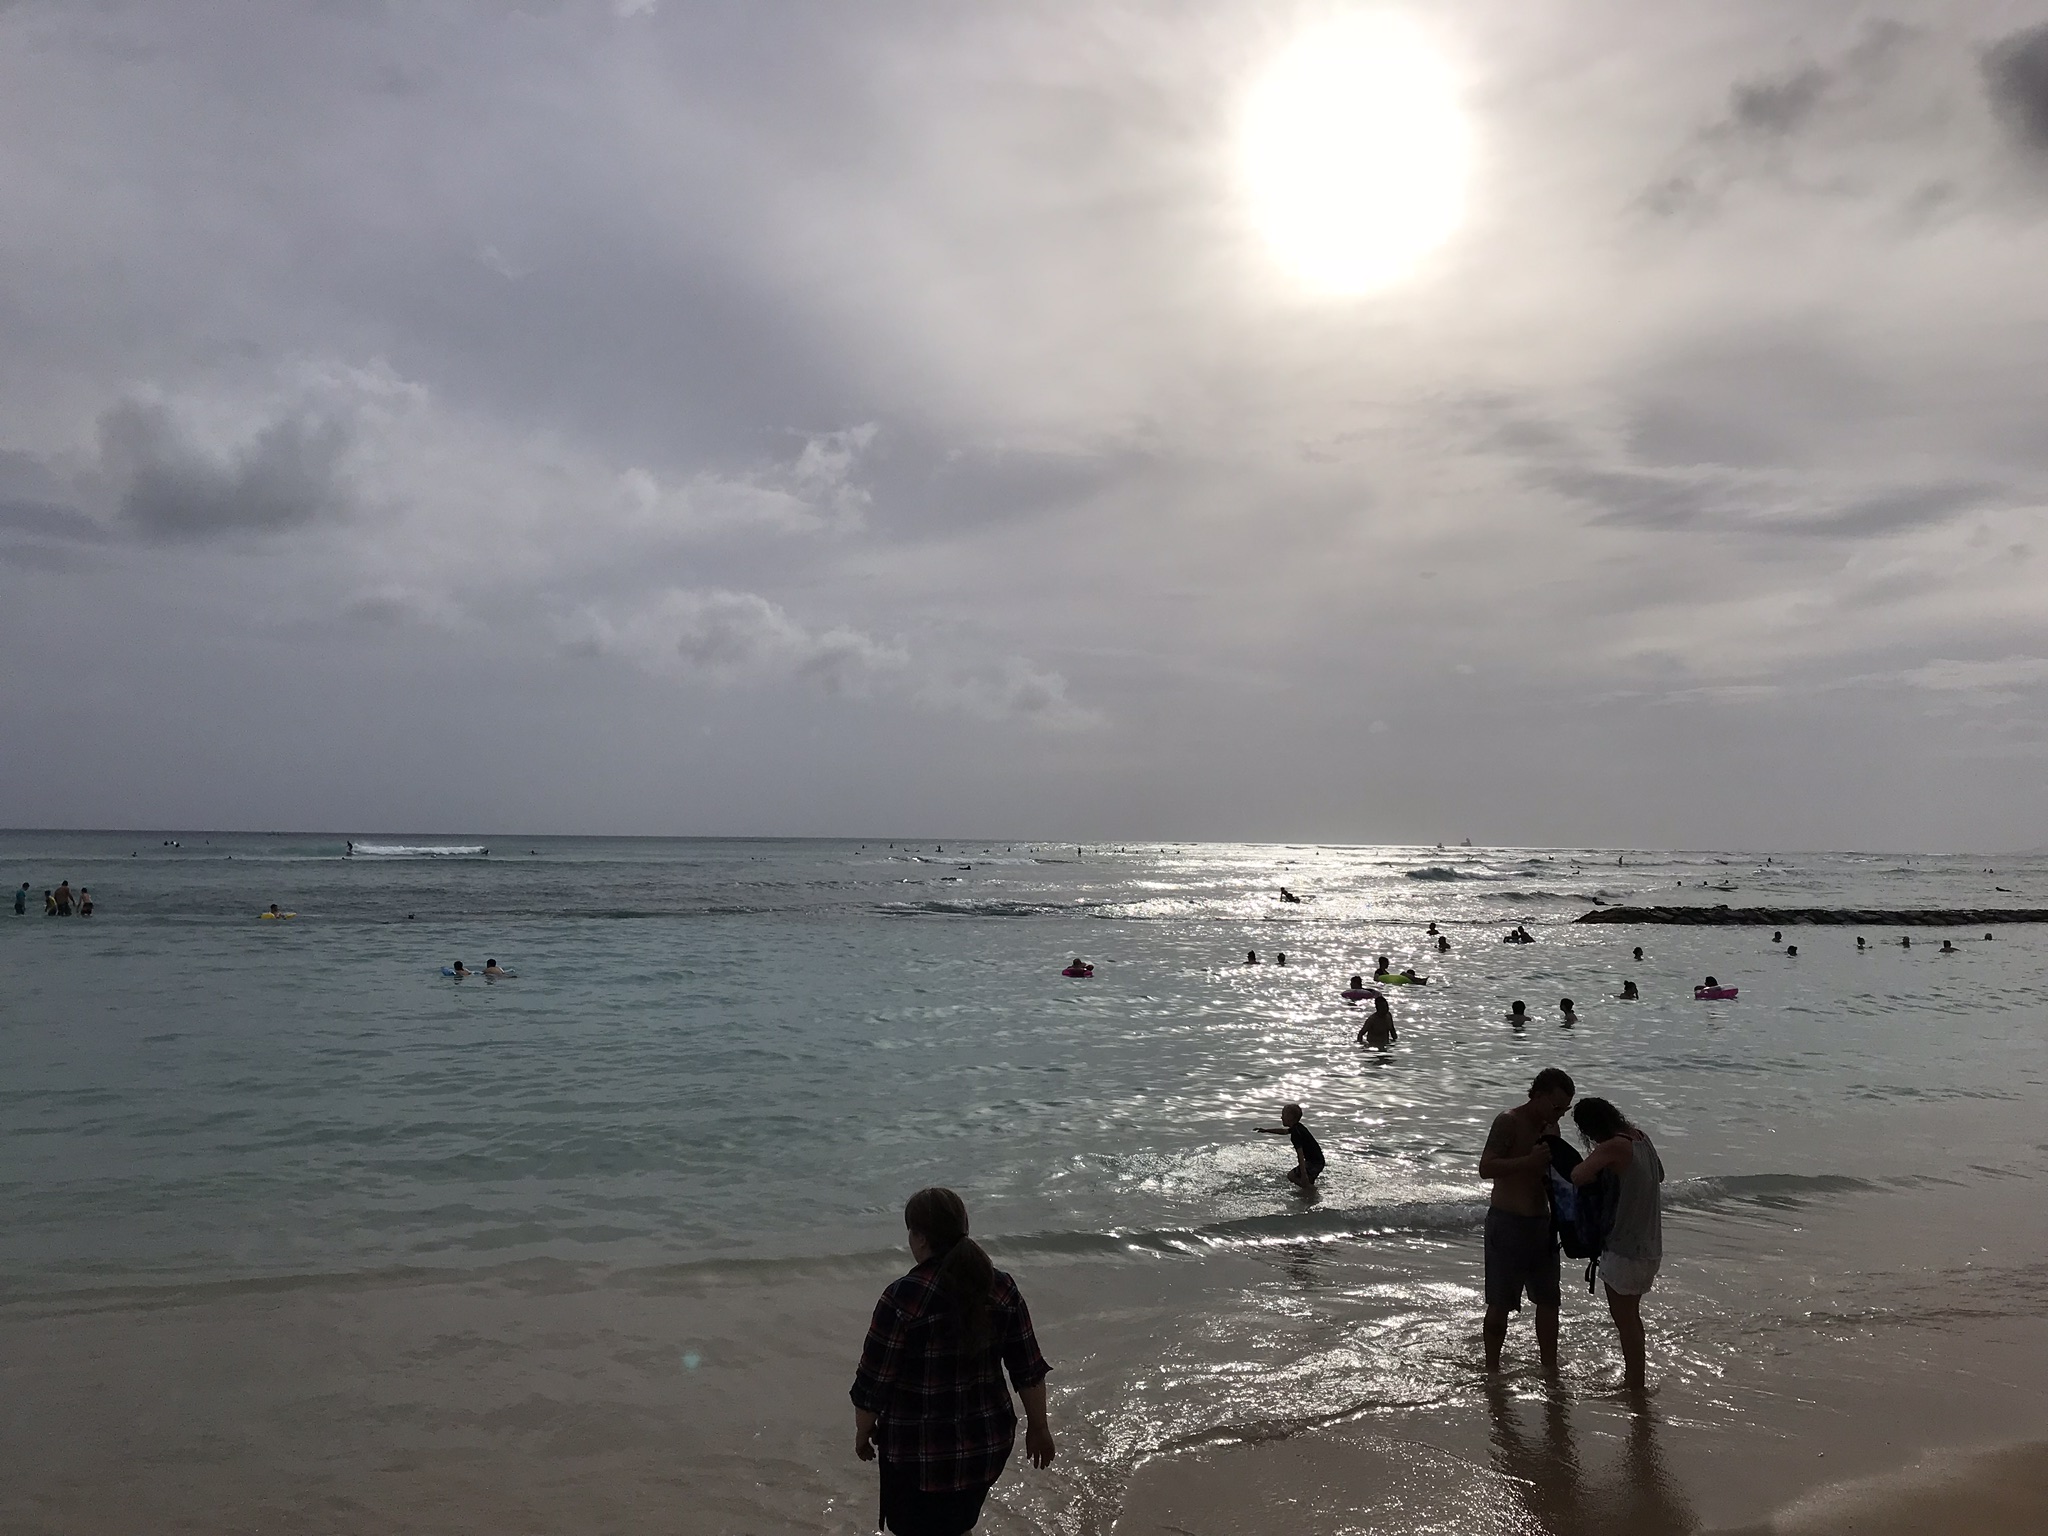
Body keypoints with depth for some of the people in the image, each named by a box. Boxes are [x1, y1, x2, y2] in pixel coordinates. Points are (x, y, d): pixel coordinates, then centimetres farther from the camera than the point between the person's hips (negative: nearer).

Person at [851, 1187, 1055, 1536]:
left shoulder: (904, 1297, -22)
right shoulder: (1001, 1287, -8)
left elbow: (874, 1381, -15)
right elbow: (1029, 1370, -1)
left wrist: (862, 1434, 2)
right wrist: (1038, 1428, 13)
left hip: (919, 1454, -4)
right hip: (988, 1443, 5)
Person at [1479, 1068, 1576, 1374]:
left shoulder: (1550, 1127, 10)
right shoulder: (1509, 1122, -14)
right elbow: (1486, 1168, -24)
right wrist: (1530, 1161, -30)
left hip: (1541, 1222, 7)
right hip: (1507, 1223, -7)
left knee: (1549, 1299, 12)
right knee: (1500, 1303, 2)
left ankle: (1550, 1369, 24)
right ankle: (1492, 1368, 15)